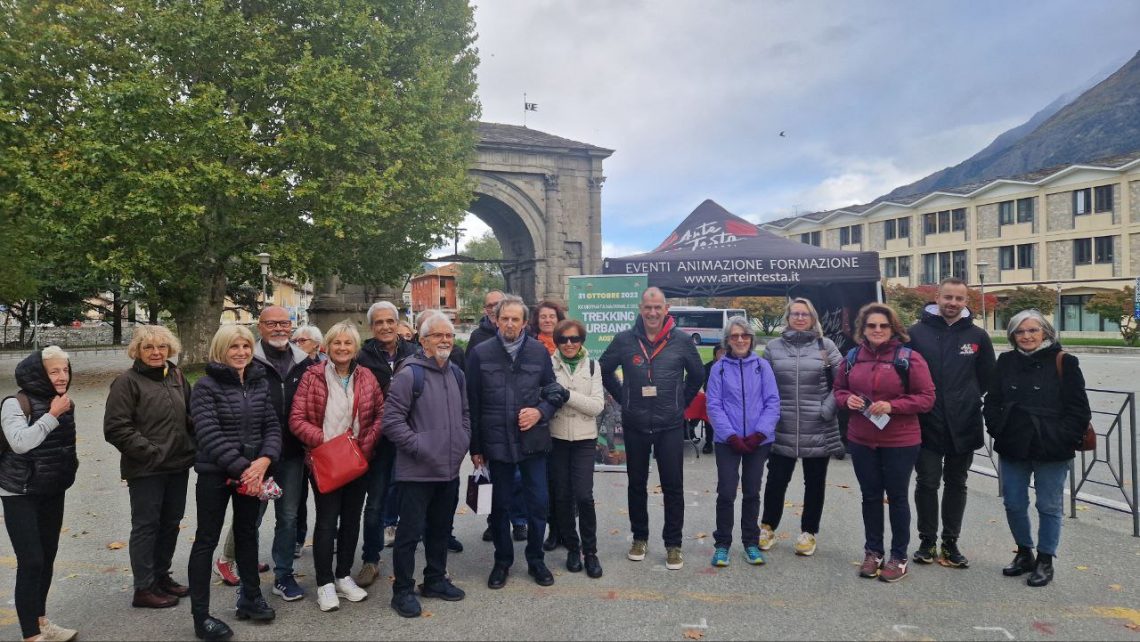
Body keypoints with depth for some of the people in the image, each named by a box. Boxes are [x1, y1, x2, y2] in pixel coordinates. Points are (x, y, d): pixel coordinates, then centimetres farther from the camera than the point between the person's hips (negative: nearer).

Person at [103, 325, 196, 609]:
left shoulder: (177, 377, 8)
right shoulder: (127, 381, -10)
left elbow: (190, 415, 18)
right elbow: (115, 427, -15)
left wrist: (191, 446, 7)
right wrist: (149, 451, -18)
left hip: (178, 465, 6)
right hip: (145, 469, -6)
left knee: (170, 523, 16)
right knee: (146, 526, 3)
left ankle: (161, 576, 31)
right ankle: (144, 588, 14)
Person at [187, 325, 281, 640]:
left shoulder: (260, 383, 6)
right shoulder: (206, 386, -9)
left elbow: (272, 426, 3)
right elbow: (209, 434, -16)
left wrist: (263, 461, -14)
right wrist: (241, 468, -20)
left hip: (252, 472, 5)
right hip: (215, 473, -5)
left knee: (248, 534, 17)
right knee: (207, 540, 3)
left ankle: (250, 598, 31)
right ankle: (200, 615, 12)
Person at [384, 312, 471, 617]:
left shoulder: (456, 374, 10)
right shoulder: (409, 374, -13)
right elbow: (392, 419, -16)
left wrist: (463, 443, 7)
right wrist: (419, 447, -18)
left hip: (450, 469, 7)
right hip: (417, 471, -7)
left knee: (441, 529, 18)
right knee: (410, 532, 1)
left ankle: (435, 580, 33)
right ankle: (403, 590, 15)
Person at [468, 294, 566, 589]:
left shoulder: (539, 351, 0)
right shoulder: (480, 353, -3)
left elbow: (554, 391, 10)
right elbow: (472, 403, 0)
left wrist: (541, 411, -11)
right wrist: (475, 447, 0)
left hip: (533, 440, 1)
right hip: (497, 442, -1)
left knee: (538, 503, 6)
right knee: (499, 504, 12)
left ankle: (536, 559, 26)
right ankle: (502, 561, 30)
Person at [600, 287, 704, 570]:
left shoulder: (681, 341, -4)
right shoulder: (624, 340, -3)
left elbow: (698, 374, 11)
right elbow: (604, 369, 11)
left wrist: (681, 403, 8)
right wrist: (624, 398, 8)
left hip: (670, 426, -1)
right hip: (635, 426, 1)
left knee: (673, 486, 4)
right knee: (637, 484, 13)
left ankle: (673, 544, 17)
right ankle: (639, 538, 29)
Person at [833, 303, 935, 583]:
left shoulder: (909, 358, -11)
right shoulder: (852, 357, 3)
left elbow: (926, 398, -11)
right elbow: (839, 389, 14)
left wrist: (892, 406, -23)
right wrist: (847, 399, -9)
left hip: (900, 442, -4)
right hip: (861, 441, 4)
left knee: (897, 497, 8)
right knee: (870, 496, 14)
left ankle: (899, 557, 22)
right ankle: (872, 551, 28)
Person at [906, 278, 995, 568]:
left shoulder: (978, 336, 2)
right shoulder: (916, 332, -3)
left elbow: (987, 377, 11)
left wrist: (967, 399, 6)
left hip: (963, 426, 2)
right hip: (926, 424, -2)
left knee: (956, 484, 12)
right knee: (927, 484, 4)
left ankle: (950, 542, 23)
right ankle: (927, 541, 18)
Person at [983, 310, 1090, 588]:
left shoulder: (1063, 362, -6)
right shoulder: (1006, 362, 5)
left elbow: (1078, 409, -6)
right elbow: (992, 401, 9)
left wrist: (1063, 440, -11)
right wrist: (998, 430, -2)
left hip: (1051, 451, -4)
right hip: (1012, 448, 4)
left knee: (1049, 507, 8)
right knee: (1014, 504, 11)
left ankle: (1045, 561, 22)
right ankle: (1024, 553, 30)